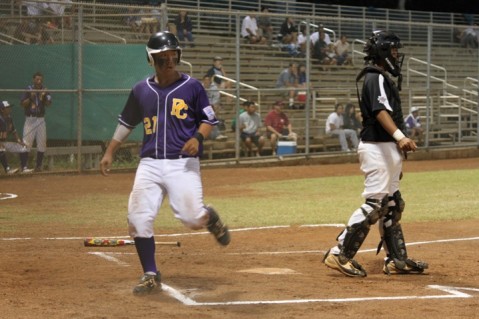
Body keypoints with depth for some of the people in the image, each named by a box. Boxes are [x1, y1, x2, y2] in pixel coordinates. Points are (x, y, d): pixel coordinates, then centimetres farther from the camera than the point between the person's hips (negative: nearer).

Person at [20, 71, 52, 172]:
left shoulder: (45, 90, 3)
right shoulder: (28, 90, -1)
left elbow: (48, 104, -10)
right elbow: (22, 104, -5)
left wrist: (44, 97, -27)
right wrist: (30, 98, -18)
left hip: (41, 119, 3)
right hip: (30, 119, -3)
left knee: (42, 143, 4)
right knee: (26, 142, -9)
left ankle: (38, 165, 15)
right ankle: (24, 166, -8)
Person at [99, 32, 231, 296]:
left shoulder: (191, 87, 1)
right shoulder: (141, 90, 9)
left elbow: (209, 120, 5)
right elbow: (126, 123, 21)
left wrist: (197, 137, -15)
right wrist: (109, 152, 19)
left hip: (183, 163, -3)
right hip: (150, 164, 3)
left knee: (191, 218, -14)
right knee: (138, 219, -8)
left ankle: (210, 218, 25)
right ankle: (150, 276, 6)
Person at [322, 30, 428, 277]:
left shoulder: (380, 78, 19)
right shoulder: (376, 78, -13)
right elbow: (380, 111, -28)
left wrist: (397, 149, 23)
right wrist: (399, 136, -42)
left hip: (388, 148, 11)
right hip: (377, 148, -11)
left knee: (392, 205, 13)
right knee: (375, 203, -13)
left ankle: (396, 260, 18)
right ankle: (340, 254, -12)